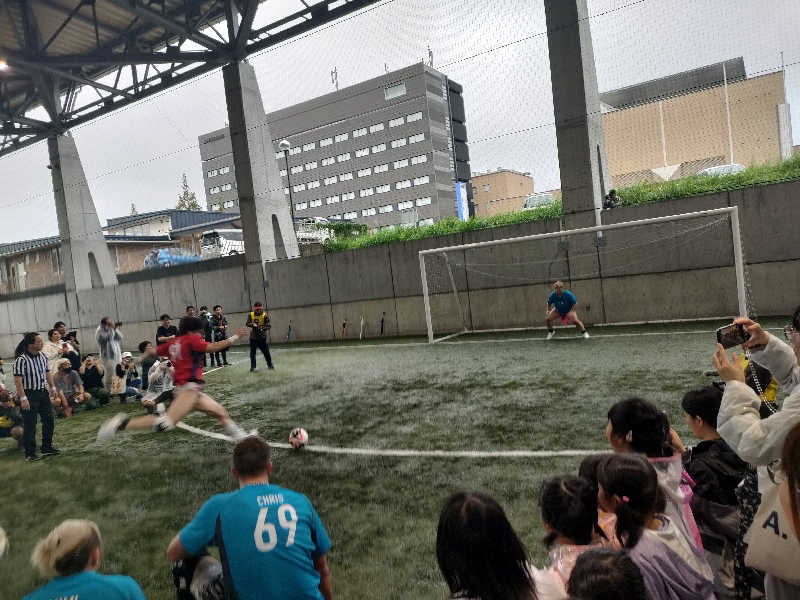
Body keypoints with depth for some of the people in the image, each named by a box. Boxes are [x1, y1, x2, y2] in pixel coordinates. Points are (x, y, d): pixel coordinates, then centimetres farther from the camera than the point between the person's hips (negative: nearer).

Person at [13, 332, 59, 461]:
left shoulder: (42, 356, 4)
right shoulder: (21, 359, -19)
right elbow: (18, 380, -20)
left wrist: (52, 387, 12)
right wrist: (23, 398, -23)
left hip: (43, 393, 8)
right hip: (29, 395, -8)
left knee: (49, 419, 13)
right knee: (30, 425, 0)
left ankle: (47, 447, 27)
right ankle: (30, 453, 11)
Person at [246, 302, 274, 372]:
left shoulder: (265, 315, -8)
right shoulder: (251, 315, -2)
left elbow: (268, 326, -13)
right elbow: (247, 323, -8)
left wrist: (263, 328, -33)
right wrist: (253, 324, -28)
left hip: (262, 337, -1)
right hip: (253, 337, 1)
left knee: (266, 351, 4)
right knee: (252, 352, 3)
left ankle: (270, 364, 24)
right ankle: (253, 367, 12)